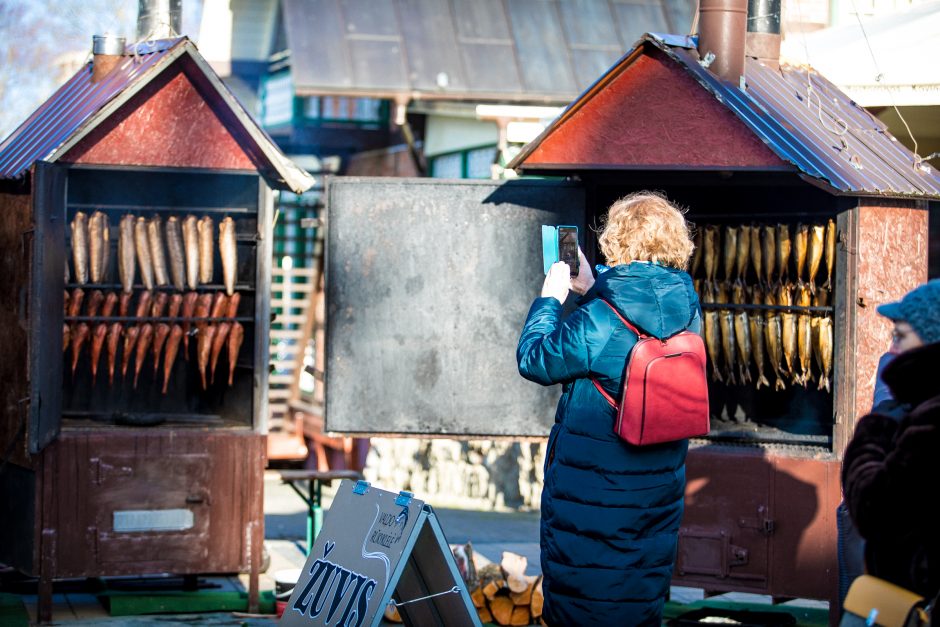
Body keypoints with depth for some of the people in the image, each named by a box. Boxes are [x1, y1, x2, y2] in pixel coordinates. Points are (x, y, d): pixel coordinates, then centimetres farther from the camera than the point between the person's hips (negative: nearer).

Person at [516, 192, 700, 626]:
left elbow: (533, 360, -9)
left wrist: (549, 299, 3)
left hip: (592, 493, -6)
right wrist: (590, 290, 17)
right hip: (659, 488, 6)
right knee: (645, 589, 18)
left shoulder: (598, 321, -23)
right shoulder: (686, 312, -4)